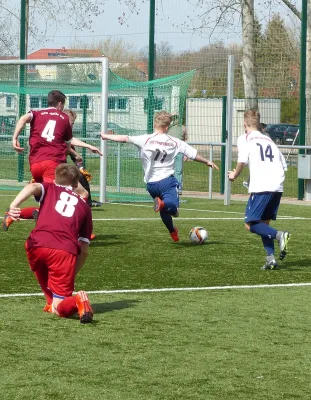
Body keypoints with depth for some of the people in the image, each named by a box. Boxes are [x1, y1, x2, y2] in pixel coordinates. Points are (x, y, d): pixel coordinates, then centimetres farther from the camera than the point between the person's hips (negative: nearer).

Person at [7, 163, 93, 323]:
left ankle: (51, 302, 27)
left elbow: (33, 187, -1)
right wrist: (72, 274, 33)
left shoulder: (50, 189, 26)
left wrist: (14, 205, -18)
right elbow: (84, 250, 23)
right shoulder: (84, 206, 28)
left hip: (37, 245, 0)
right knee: (59, 308, 6)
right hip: (66, 250, 0)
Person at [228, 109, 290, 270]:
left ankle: (279, 235, -23)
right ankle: (271, 258, 2)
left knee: (250, 224, -1)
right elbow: (283, 165, 20)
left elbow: (242, 161, -9)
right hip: (277, 186, 6)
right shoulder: (269, 140, 24)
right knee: (264, 223, 16)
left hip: (261, 187, -6)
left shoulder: (245, 139, 6)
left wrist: (235, 175, 8)